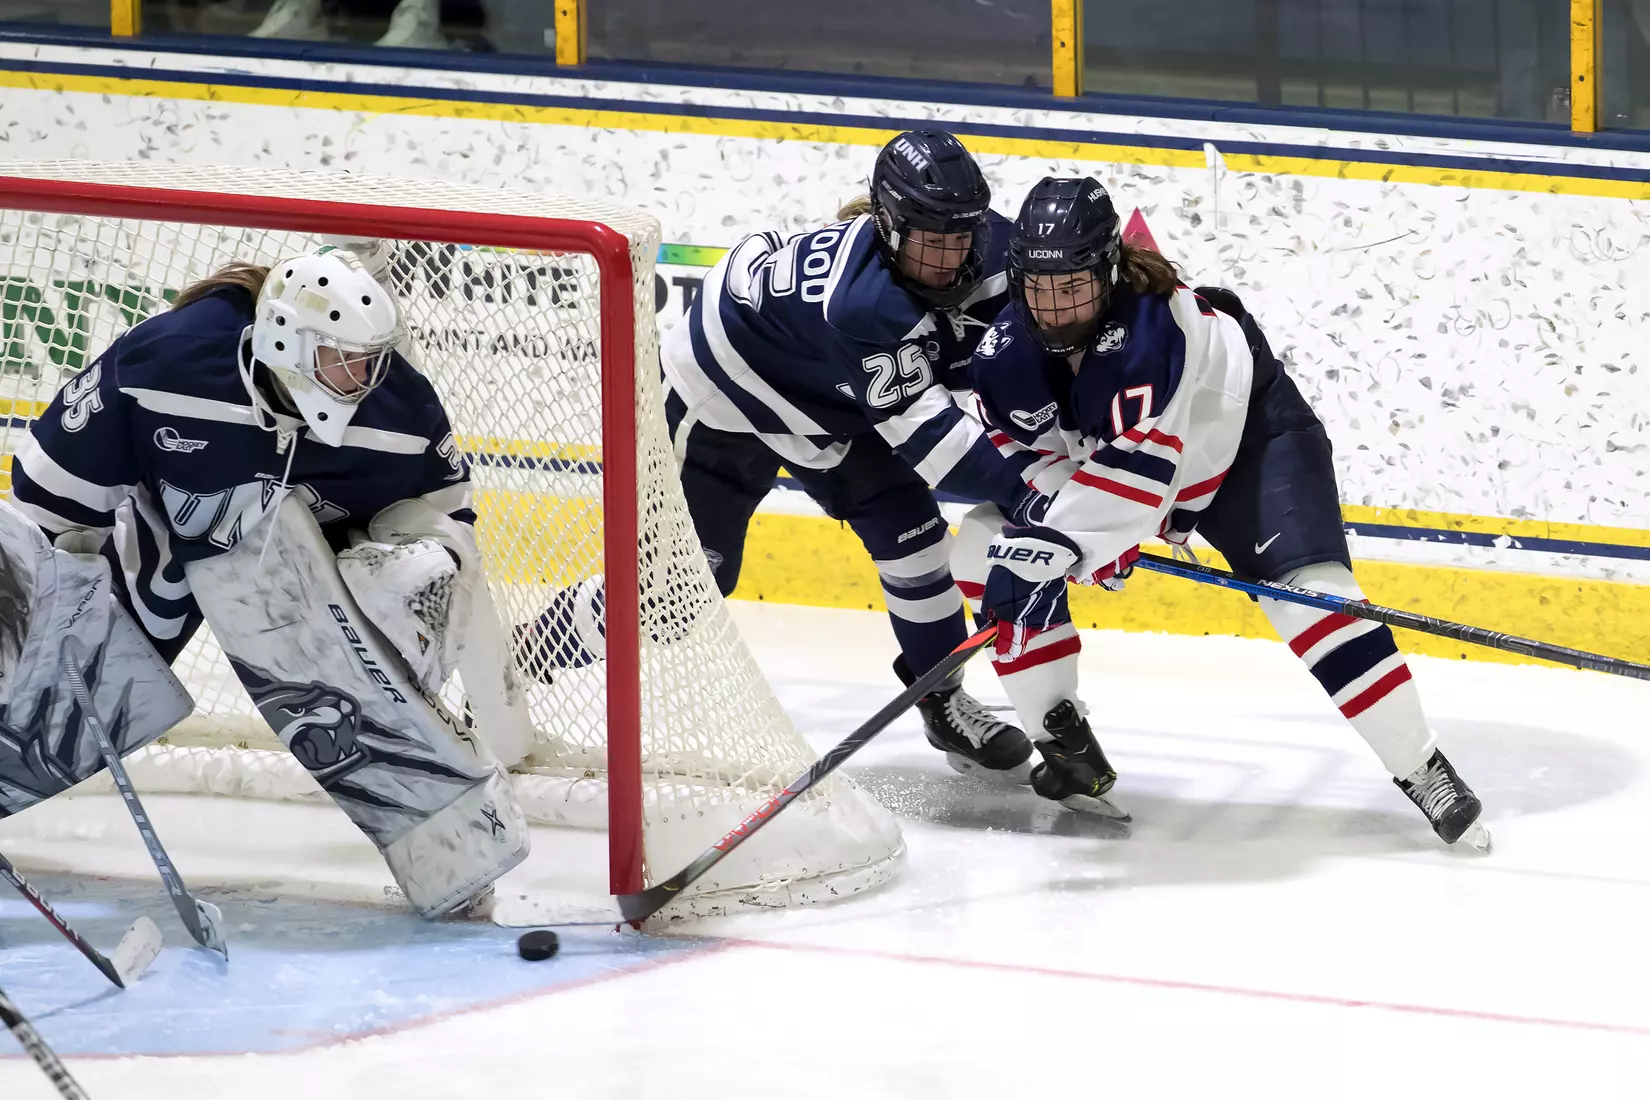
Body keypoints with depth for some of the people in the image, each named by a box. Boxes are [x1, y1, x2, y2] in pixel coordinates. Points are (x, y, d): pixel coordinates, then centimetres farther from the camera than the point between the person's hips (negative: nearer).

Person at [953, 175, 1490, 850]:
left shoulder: (1154, 326, -39)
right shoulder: (1005, 356, -20)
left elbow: (1140, 465, -48)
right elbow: (1034, 455, -11)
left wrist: (1067, 538, -59)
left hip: (1248, 437, -6)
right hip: (1095, 453, 6)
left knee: (1309, 591, -24)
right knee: (988, 548, -7)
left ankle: (1421, 770, -16)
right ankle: (1068, 749, 2)